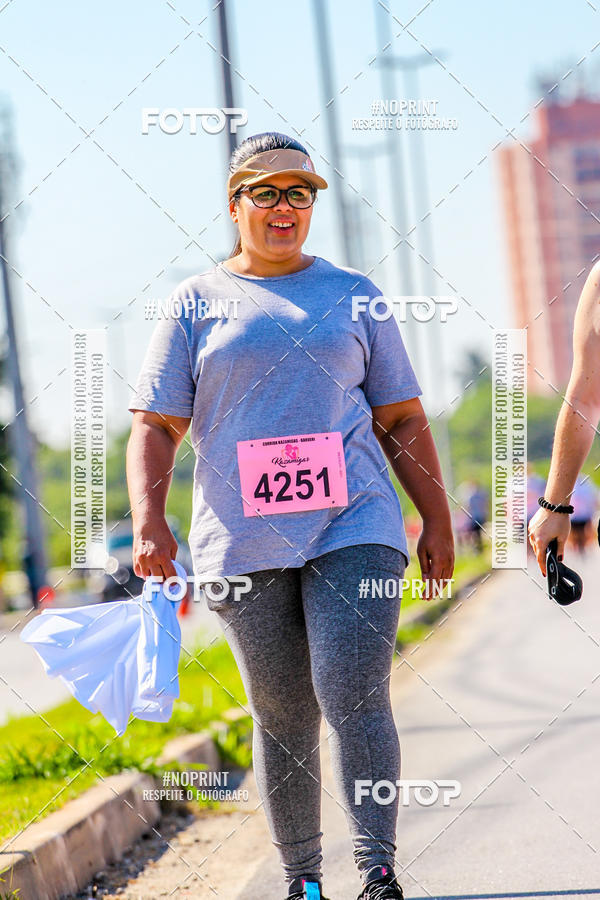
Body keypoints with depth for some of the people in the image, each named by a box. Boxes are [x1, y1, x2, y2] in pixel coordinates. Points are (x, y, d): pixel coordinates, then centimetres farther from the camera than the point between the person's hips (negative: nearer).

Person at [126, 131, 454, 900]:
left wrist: (437, 520, 9)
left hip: (353, 528, 0)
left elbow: (401, 418, 14)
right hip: (244, 543, 0)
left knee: (356, 699, -14)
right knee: (284, 721, 5)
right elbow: (154, 427, 4)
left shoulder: (352, 295, 13)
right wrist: (148, 523, -11)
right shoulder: (197, 304, 9)